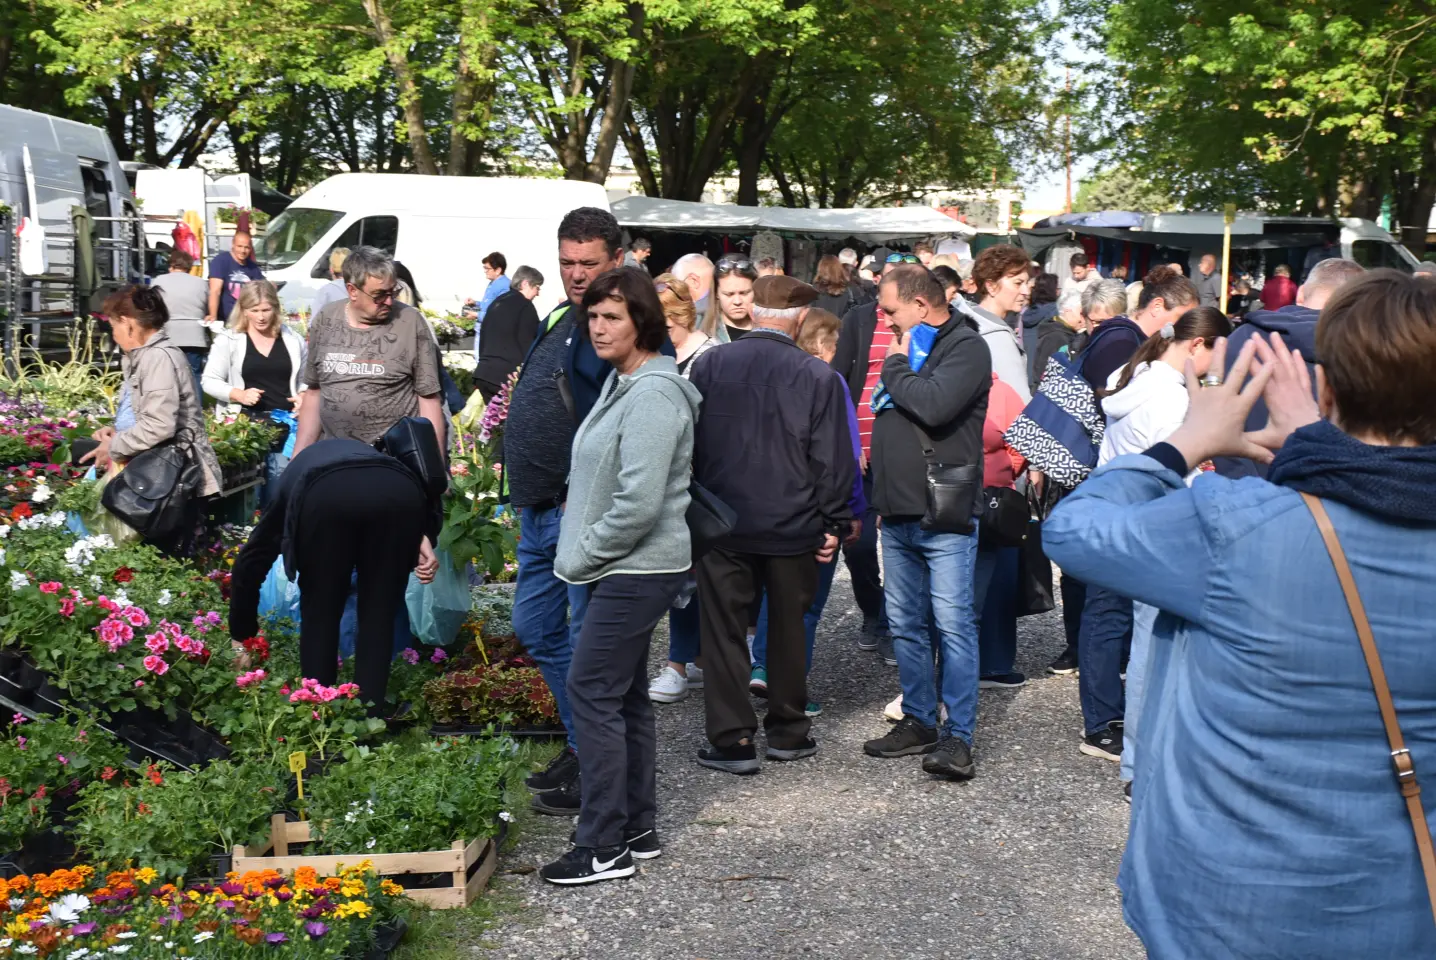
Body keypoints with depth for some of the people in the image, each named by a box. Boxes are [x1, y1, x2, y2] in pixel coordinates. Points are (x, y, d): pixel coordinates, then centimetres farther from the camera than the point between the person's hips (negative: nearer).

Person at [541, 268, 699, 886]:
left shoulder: (652, 395, -19)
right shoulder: (623, 383, 13)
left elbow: (640, 502, -25)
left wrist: (583, 557, -14)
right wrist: (582, 555, 15)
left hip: (637, 571, -10)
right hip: (629, 568, 10)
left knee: (592, 690, -8)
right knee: (625, 695, 15)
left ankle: (604, 846, 0)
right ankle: (638, 829, 25)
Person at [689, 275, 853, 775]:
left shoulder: (709, 364, -2)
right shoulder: (817, 376, -8)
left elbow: (690, 443, 4)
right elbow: (832, 459, -6)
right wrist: (833, 523, 3)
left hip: (721, 522, 0)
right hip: (792, 525, 0)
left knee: (724, 630, 7)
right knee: (787, 629, 14)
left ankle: (733, 740, 7)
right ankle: (788, 732, 25)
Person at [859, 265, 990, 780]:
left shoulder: (966, 347, -7)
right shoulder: (907, 347, 18)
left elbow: (934, 406, -24)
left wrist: (896, 367, -7)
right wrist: (878, 496, 15)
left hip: (945, 515, -8)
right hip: (898, 512, 9)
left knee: (953, 625, -6)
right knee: (906, 625, 12)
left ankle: (957, 735, -2)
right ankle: (919, 722, 21)